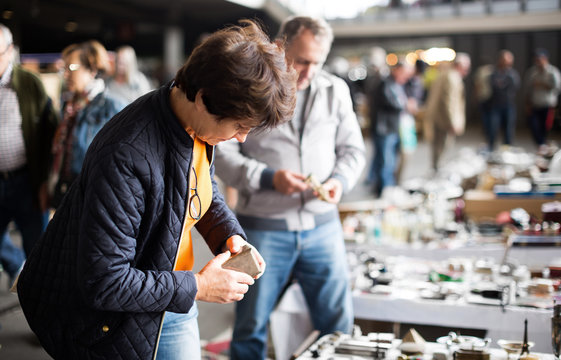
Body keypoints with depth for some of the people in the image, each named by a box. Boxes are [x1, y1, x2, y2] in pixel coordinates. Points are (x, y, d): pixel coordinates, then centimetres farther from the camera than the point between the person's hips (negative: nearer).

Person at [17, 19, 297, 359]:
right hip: (111, 320, -7)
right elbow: (103, 282, -31)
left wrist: (229, 234, -6)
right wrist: (196, 287, -23)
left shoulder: (200, 125, -9)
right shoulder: (126, 156, -35)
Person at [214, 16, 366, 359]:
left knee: (339, 324, 9)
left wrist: (340, 180, -7)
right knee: (251, 328, 9)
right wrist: (268, 178, -19)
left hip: (322, 227, 3)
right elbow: (222, 153, -6)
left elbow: (353, 148, 13)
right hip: (263, 227, -3)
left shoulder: (336, 90, 8)